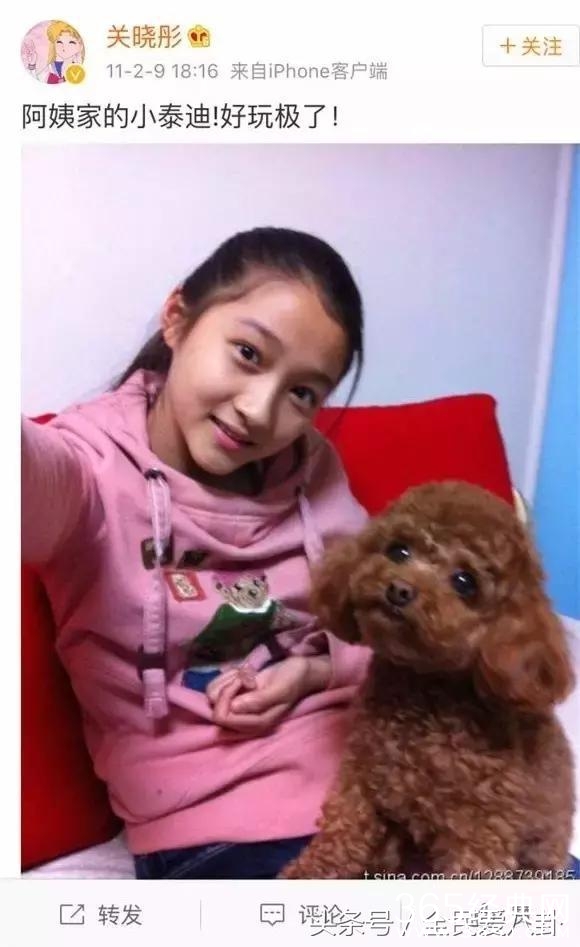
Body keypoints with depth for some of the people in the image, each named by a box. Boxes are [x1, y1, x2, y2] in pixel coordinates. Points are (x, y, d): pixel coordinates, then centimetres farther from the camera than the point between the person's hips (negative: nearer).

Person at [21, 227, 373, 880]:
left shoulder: (315, 469, 2)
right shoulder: (94, 469, -12)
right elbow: (34, 471, -38)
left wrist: (319, 669, -9)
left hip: (364, 757, 5)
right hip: (206, 814, -4)